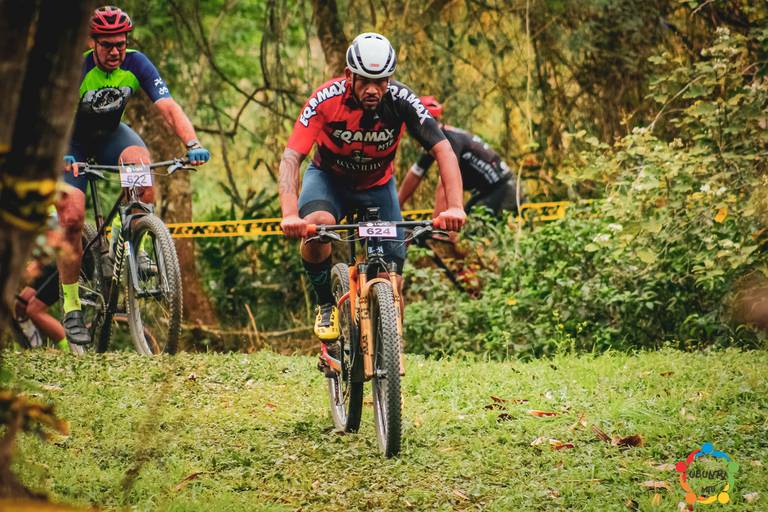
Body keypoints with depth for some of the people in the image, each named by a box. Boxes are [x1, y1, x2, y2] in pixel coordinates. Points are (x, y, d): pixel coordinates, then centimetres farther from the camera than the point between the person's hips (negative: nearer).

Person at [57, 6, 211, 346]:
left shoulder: (136, 64, -19)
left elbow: (167, 106, -26)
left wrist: (192, 144, -43)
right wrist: (61, 154, -58)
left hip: (110, 134, 2)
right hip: (74, 142, -2)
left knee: (140, 160, -33)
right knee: (72, 217, -19)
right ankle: (71, 309, -7)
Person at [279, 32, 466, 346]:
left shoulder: (401, 102, -27)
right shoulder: (326, 99, -31)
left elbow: (442, 150, -30)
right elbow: (291, 158, -35)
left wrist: (454, 207, -44)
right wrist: (289, 215, -50)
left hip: (377, 184, 2)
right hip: (329, 177, -2)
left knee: (392, 282, -9)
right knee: (317, 224, -36)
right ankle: (326, 305, -12)